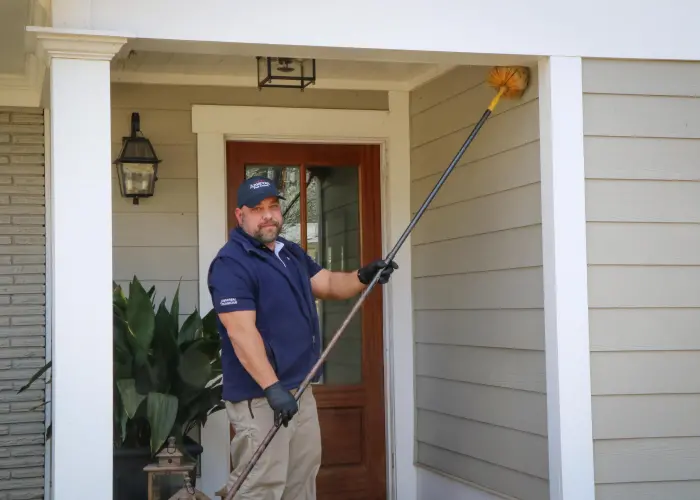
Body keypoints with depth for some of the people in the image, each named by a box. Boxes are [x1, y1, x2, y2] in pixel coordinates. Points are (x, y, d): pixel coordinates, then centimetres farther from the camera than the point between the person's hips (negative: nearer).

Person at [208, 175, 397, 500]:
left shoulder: (292, 252, 13)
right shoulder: (231, 263, -17)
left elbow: (328, 284, 15)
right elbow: (242, 331, -25)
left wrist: (363, 277, -7)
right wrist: (272, 387, -32)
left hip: (300, 389, 10)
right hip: (258, 396, -9)